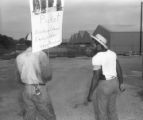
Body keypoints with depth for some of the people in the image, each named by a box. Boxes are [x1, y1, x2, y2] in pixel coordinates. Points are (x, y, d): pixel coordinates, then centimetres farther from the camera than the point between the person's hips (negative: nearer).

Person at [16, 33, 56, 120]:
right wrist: (45, 80, 2)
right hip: (40, 91, -5)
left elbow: (20, 78, 10)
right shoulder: (41, 54, -13)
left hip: (26, 91, 5)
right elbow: (47, 75, -19)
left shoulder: (19, 57, 3)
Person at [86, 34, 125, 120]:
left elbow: (96, 78, -23)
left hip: (101, 87, -8)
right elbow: (119, 69, 6)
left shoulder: (97, 58, -22)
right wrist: (121, 83, 16)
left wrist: (90, 94, -16)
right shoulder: (112, 53, 1)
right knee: (111, 109, 22)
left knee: (100, 113, 9)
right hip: (113, 84, 8)